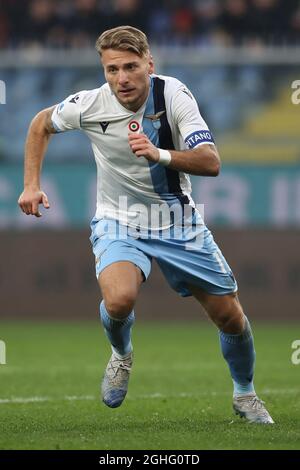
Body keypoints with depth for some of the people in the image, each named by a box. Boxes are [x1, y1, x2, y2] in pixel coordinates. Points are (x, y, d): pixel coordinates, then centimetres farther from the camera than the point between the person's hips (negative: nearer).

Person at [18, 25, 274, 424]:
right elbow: (41, 124, 5)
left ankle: (245, 394, 34)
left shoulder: (173, 94, -19)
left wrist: (160, 155, -44)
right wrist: (32, 185, -1)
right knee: (119, 299, -32)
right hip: (119, 223, -1)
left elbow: (211, 162, -27)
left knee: (231, 317, 4)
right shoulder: (90, 104, -17)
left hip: (178, 222, 1)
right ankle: (121, 354, 4)